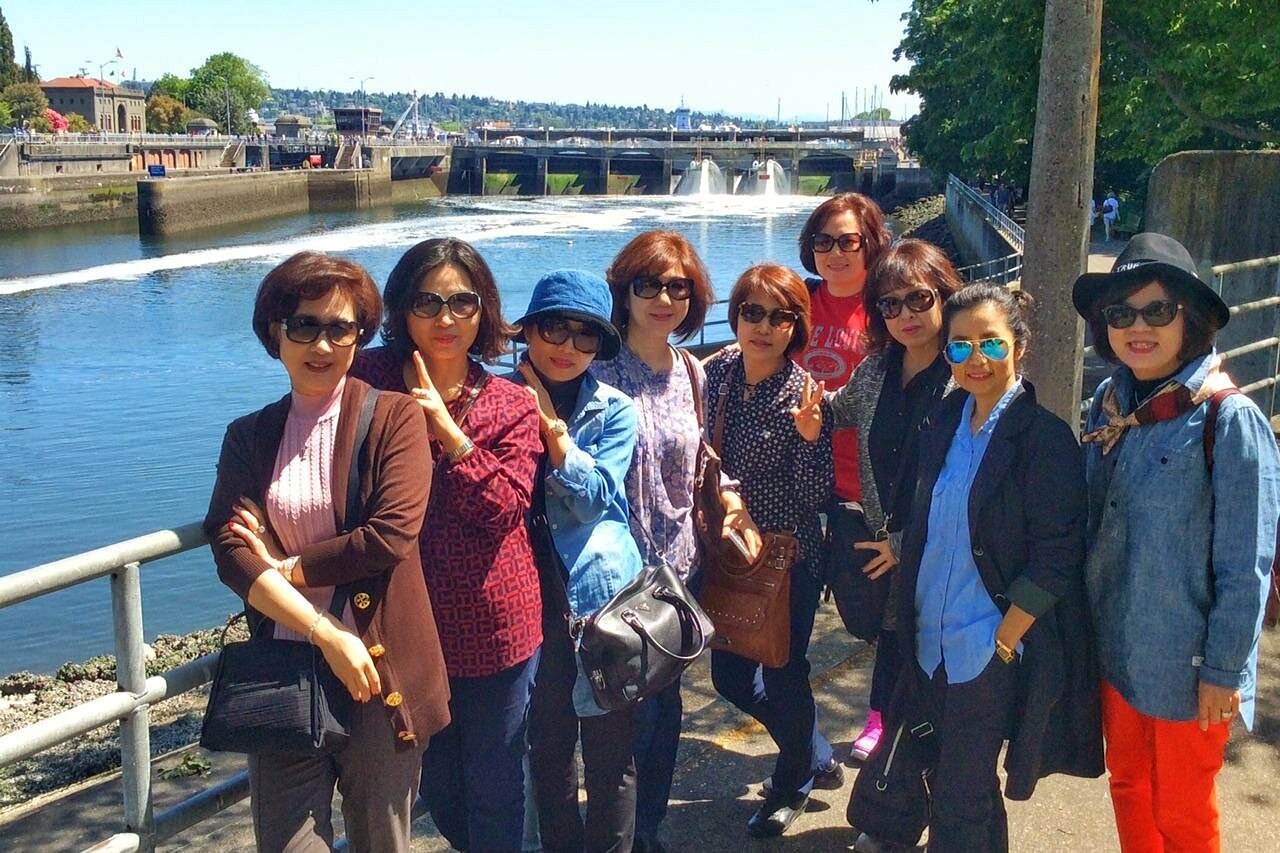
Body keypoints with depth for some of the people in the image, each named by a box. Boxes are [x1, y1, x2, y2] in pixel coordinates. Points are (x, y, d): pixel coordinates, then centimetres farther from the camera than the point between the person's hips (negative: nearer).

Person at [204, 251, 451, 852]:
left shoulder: (394, 416, -1)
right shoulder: (249, 437, 7)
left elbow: (391, 536, -13)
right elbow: (230, 550, -6)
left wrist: (283, 565, -7)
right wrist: (327, 635, -16)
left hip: (381, 671, -2)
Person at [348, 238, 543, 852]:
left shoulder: (513, 405, -2)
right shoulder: (371, 379, -2)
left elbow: (504, 507, -15)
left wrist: (447, 430, -19)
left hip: (494, 626, -1)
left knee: (494, 788, 14)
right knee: (437, 784, 21)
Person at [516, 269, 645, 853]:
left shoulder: (615, 411, -1)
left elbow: (593, 497, -13)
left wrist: (550, 421, -16)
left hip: (604, 598, -1)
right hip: (532, 602, 2)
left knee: (611, 757, 8)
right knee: (547, 752, 17)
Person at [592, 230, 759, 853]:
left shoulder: (692, 375, 7)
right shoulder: (601, 371, -11)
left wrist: (733, 505, 1)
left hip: (677, 563, 5)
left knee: (664, 702, 15)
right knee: (632, 705, 0)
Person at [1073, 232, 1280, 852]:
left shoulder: (1229, 420, -19)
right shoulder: (1109, 403, -2)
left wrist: (1223, 670, -13)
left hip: (1186, 663, -5)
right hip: (1115, 648, 5)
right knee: (1127, 785, 22)